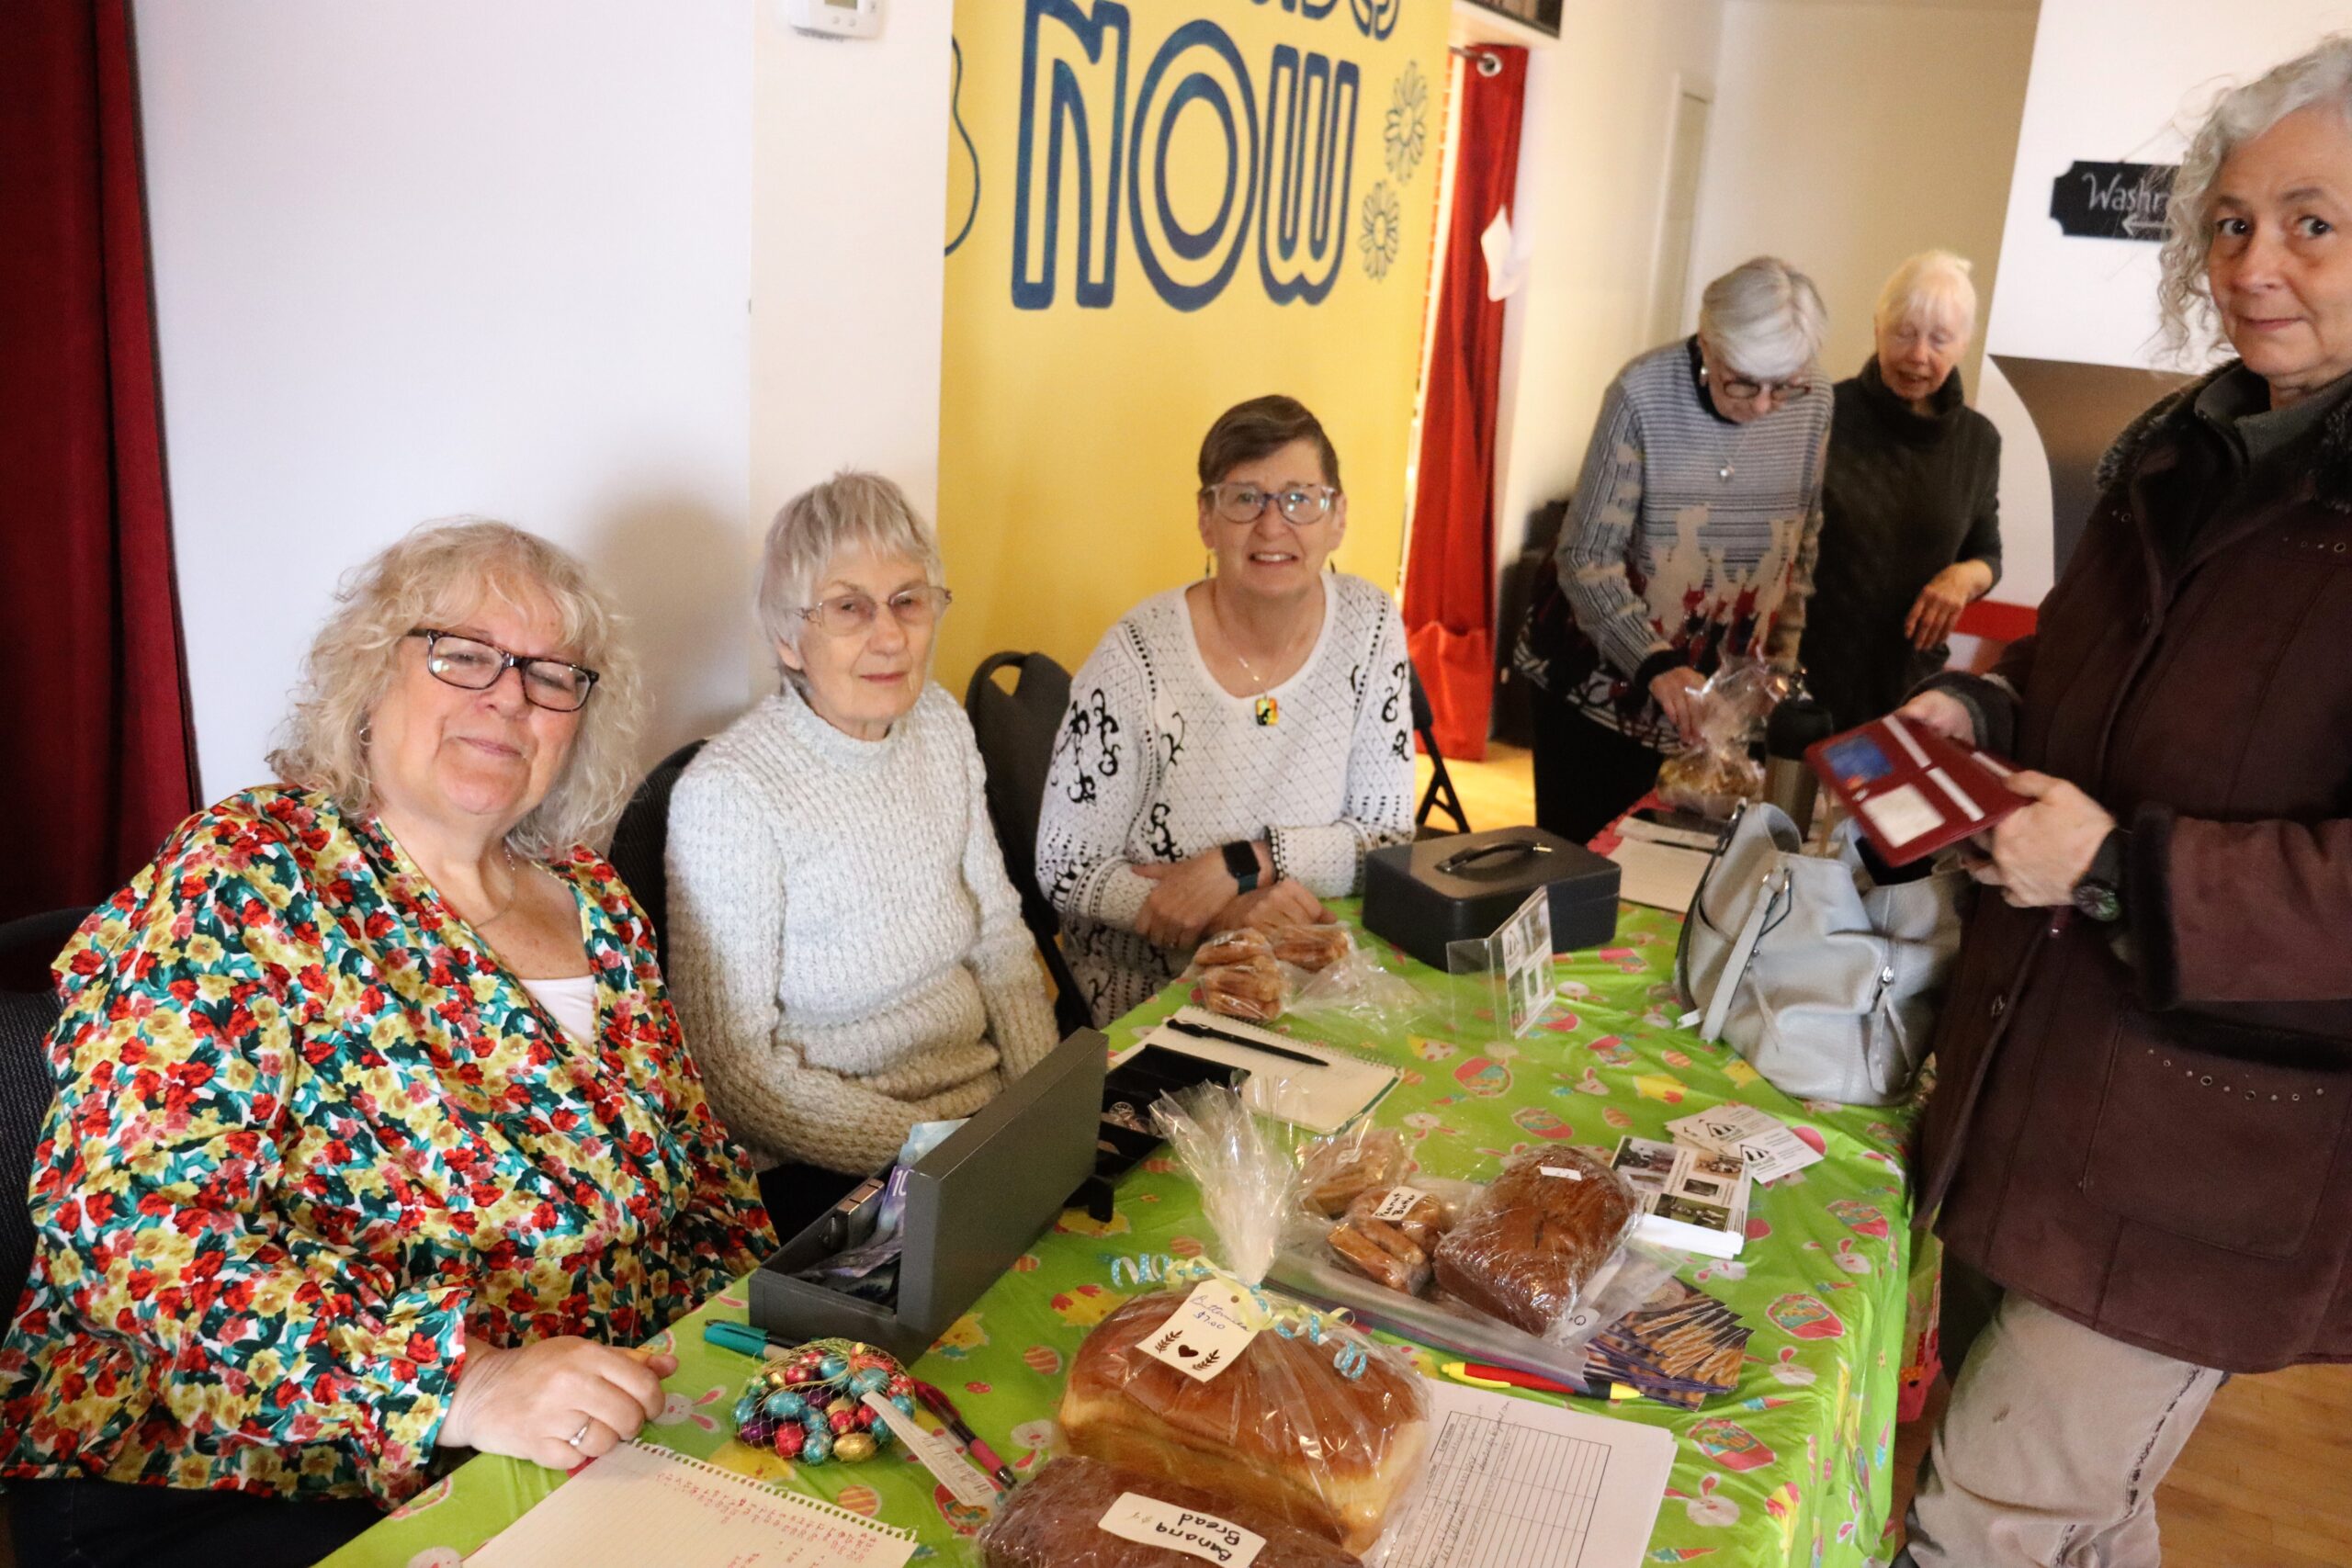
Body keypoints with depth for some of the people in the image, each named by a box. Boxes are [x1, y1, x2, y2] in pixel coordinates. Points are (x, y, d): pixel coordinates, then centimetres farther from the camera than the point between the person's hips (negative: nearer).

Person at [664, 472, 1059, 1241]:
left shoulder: (942, 725, 3)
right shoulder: (728, 792, -18)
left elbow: (1001, 941, 9)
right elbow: (734, 1071, -15)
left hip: (991, 1107, 7)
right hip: (824, 1170, -6)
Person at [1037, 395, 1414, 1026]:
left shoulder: (1369, 626, -2)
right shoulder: (1139, 656, -12)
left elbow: (1388, 838, 0)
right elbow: (1064, 870, -8)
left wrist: (1240, 866, -15)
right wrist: (1227, 913, -21)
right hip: (1142, 993, -4)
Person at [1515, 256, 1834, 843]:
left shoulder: (1814, 406, -6)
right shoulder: (1643, 393, -18)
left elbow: (1803, 548, 7)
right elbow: (1587, 557, -17)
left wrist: (1781, 662, 2)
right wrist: (1655, 663, -28)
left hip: (1717, 696, 3)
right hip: (1602, 679, -3)